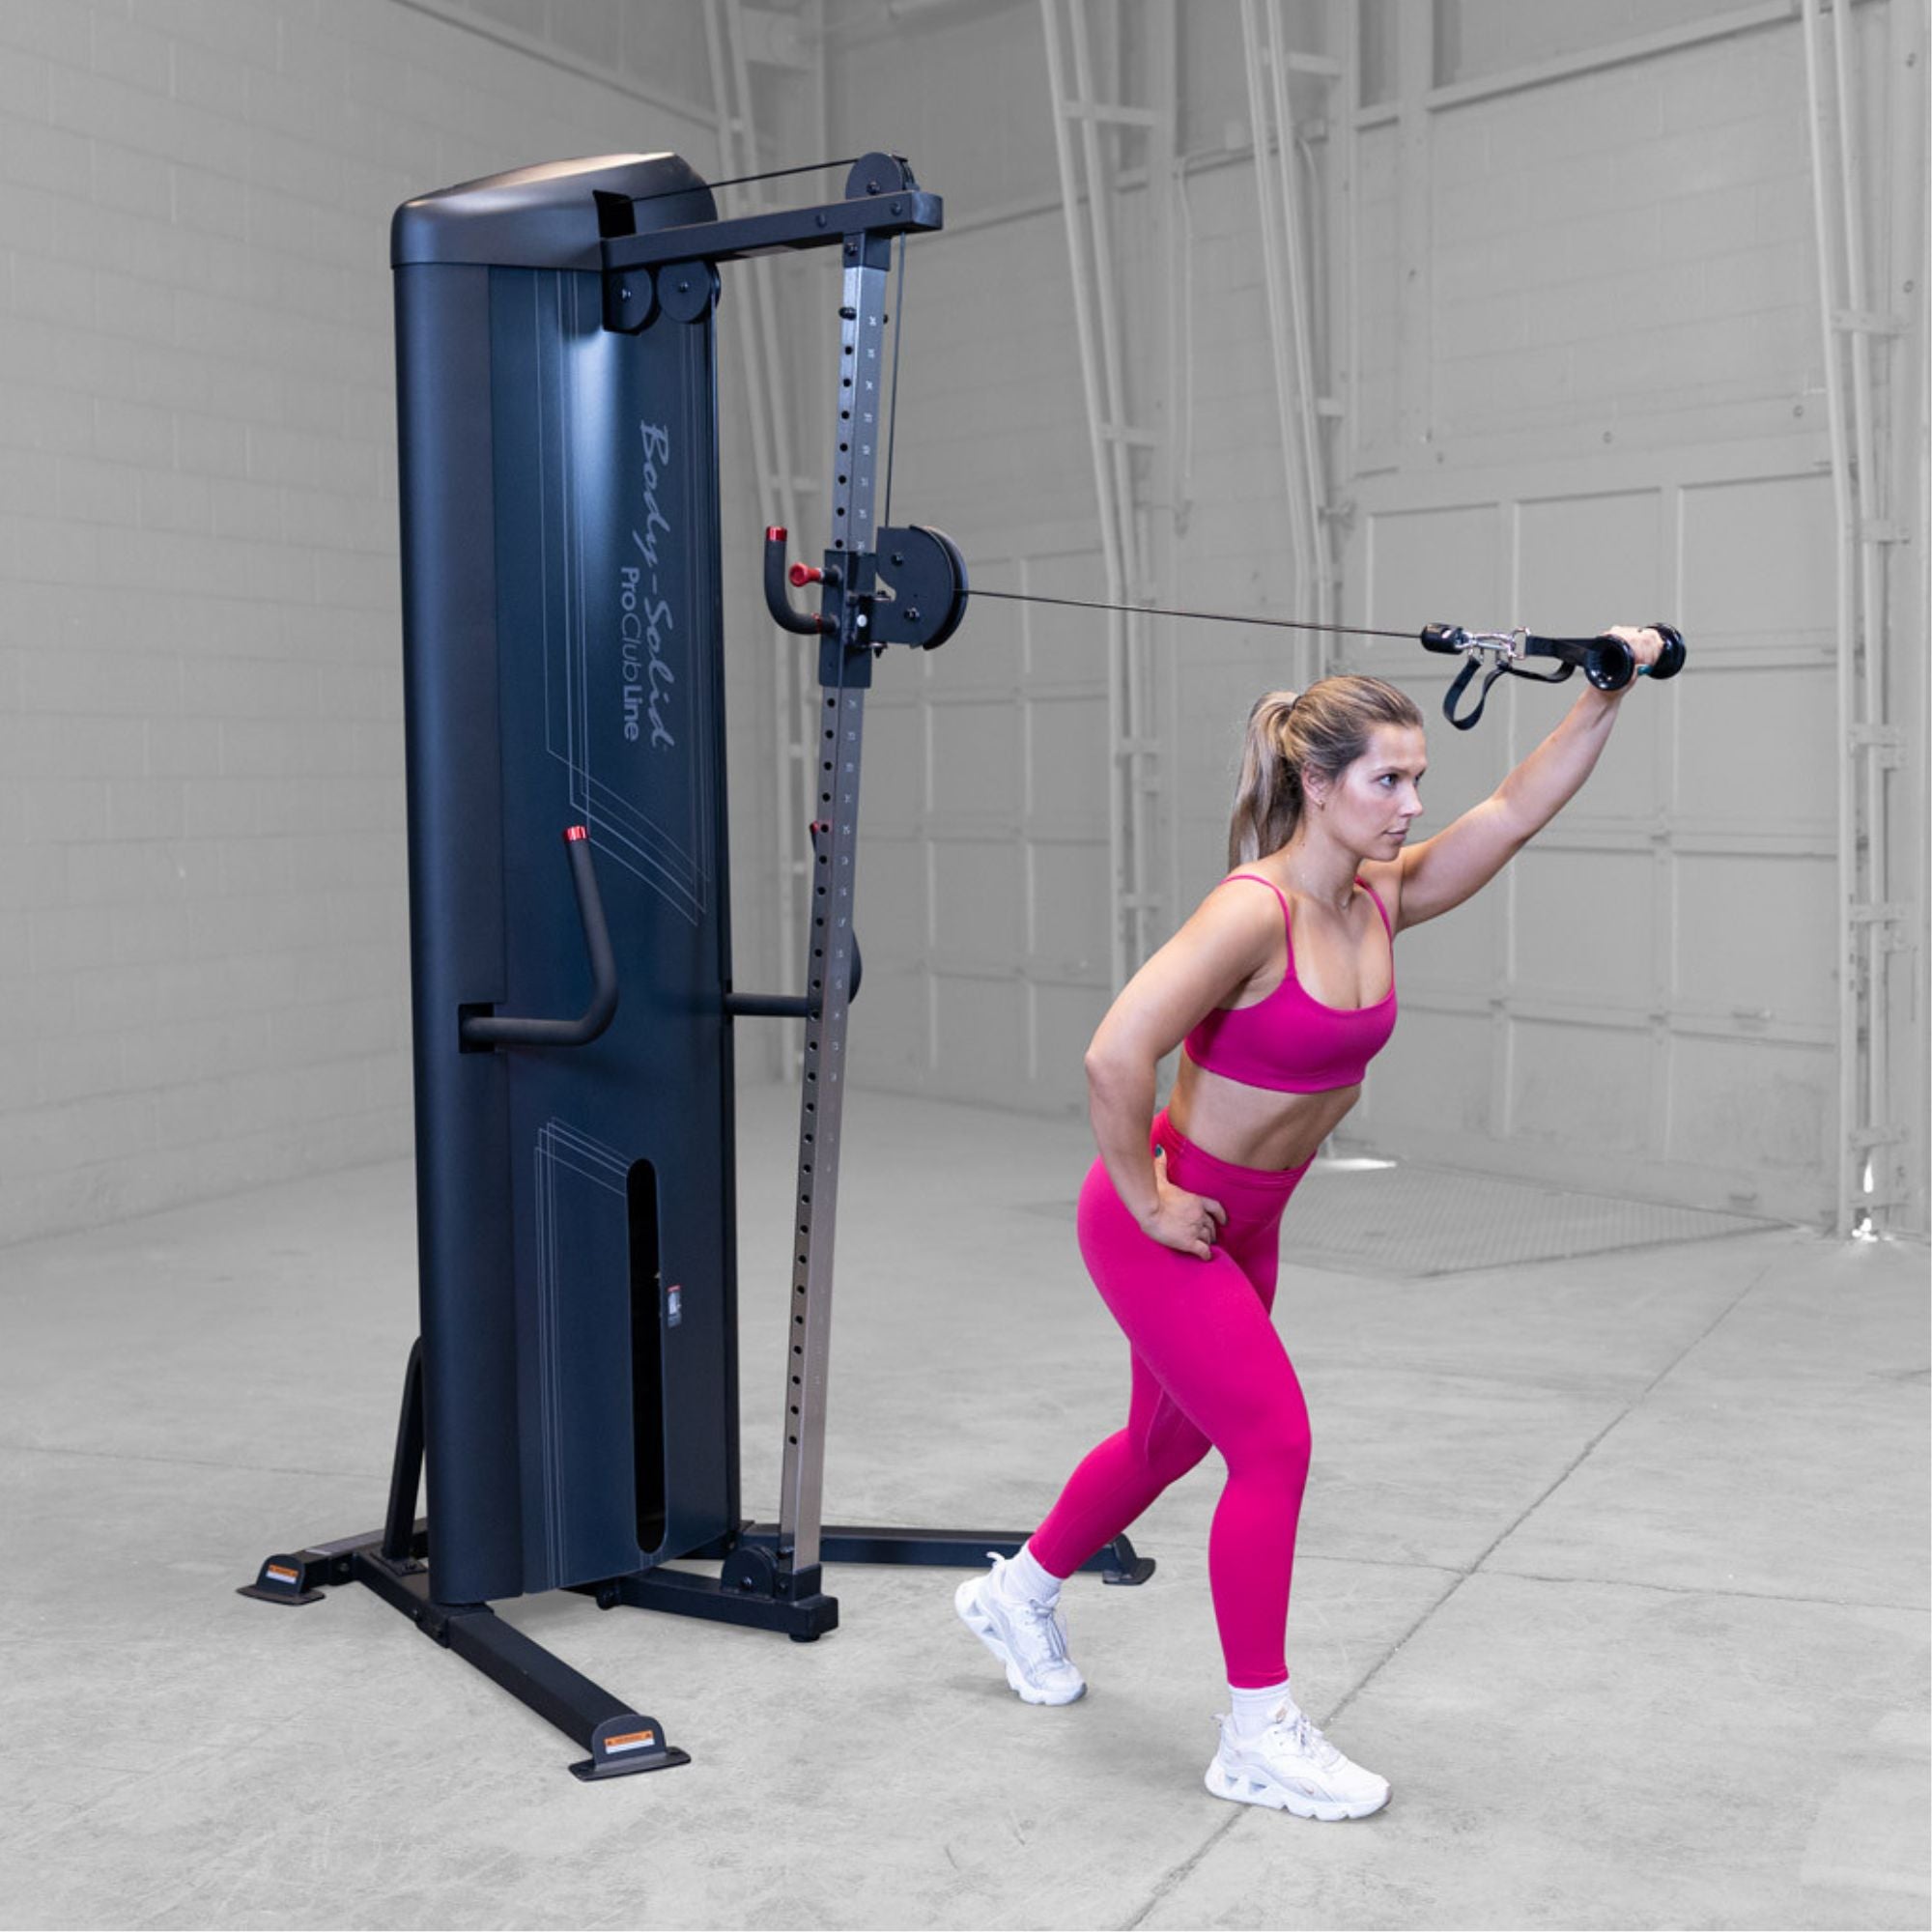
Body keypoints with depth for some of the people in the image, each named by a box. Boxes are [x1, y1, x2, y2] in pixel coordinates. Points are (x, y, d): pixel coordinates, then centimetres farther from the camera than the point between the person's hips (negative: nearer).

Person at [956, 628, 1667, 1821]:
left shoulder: (1380, 902, -2)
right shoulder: (1254, 913, -27)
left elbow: (1516, 813, 1)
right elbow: (1116, 1055, -33)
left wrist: (1608, 693, -5)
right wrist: (1147, 1198, -22)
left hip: (1246, 1223, 9)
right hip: (1160, 1221, -9)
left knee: (1174, 1438, 21)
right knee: (1274, 1444, -7)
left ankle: (1019, 1593, 46)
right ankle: (1259, 1738, 9)